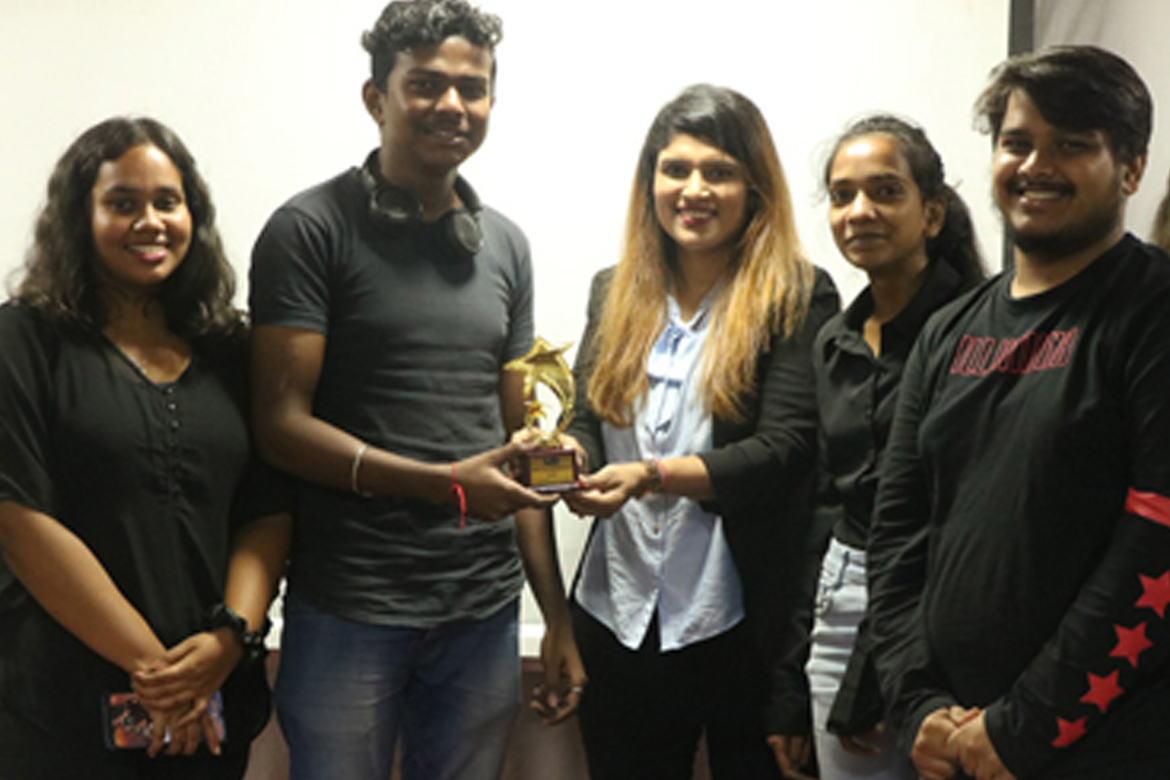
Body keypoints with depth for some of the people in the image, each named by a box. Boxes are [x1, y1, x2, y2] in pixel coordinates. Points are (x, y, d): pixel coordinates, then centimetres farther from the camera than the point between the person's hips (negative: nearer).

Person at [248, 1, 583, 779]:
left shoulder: (505, 246, 9)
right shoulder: (310, 230, -6)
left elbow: (515, 441, 11)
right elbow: (282, 424, -11)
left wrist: (559, 616, 8)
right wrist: (442, 484, -21)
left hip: (485, 608, 5)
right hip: (347, 611, -4)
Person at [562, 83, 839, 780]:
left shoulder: (798, 298, -6)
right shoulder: (614, 294, 9)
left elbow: (784, 449, -13)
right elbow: (588, 425, 9)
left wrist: (652, 476, -26)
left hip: (741, 621, -4)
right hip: (618, 613, 4)